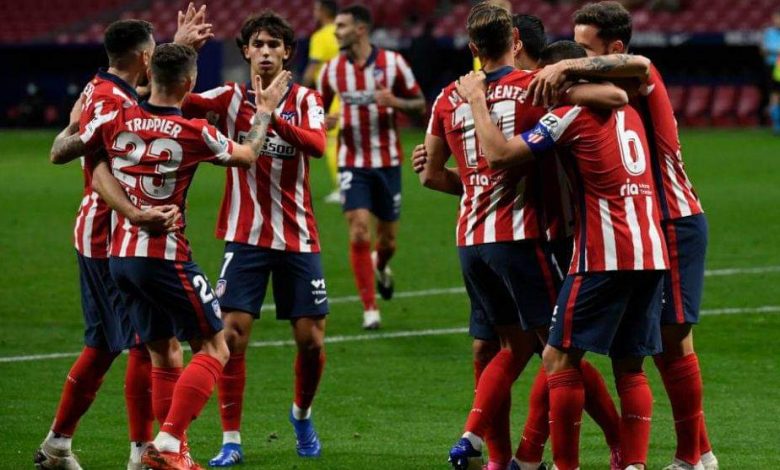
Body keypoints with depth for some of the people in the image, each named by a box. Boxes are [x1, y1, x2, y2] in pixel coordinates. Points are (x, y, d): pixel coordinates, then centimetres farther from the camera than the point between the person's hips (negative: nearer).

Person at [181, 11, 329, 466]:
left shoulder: (304, 99, 3)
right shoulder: (231, 98, 2)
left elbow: (317, 144, -18)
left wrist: (275, 118, -33)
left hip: (298, 237, 1)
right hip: (246, 236, -1)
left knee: (311, 339, 2)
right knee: (234, 334, -10)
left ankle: (302, 414, 31)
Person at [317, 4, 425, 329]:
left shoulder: (392, 63, -6)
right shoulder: (332, 70, 0)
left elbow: (420, 104, 0)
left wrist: (395, 102, -21)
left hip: (387, 162, 0)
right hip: (352, 163, 0)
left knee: (387, 239, 8)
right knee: (359, 233, -14)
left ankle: (381, 267, 45)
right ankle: (370, 309, -6)